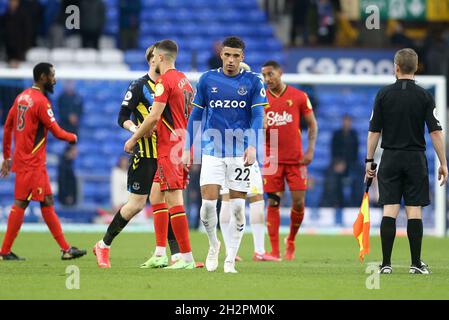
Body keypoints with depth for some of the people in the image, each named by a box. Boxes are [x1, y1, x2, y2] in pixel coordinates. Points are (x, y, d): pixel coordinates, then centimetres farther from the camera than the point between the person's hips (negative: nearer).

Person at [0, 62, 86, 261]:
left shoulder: (22, 97, 12)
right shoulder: (41, 101, -14)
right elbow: (56, 132, -13)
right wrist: (73, 138, 7)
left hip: (22, 158, 9)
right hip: (32, 162, -9)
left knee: (47, 203, 9)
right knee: (20, 203, -6)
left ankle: (65, 249, 11)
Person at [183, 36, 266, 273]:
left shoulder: (253, 82, 1)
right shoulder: (207, 80, 4)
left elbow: (257, 116, -5)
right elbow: (195, 115, 9)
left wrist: (252, 145, -21)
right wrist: (187, 149, 5)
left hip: (241, 153, 0)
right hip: (212, 152, 1)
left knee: (237, 208, -2)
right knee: (208, 203, -9)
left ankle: (230, 260, 9)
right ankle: (213, 245, 18)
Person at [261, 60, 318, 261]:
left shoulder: (298, 97, 1)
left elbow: (312, 124, 6)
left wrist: (310, 150, -3)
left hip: (296, 159, 0)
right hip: (272, 159, 0)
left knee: (298, 202, -2)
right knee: (273, 203, -4)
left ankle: (291, 241, 22)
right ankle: (274, 250, -2)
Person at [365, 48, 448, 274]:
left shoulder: (384, 94, -1)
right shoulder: (424, 97, -3)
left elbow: (374, 131, 0)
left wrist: (369, 160, 8)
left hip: (390, 158, 1)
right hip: (416, 158, -1)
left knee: (389, 211, 0)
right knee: (414, 211, 2)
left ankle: (386, 263, -3)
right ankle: (416, 263, 1)